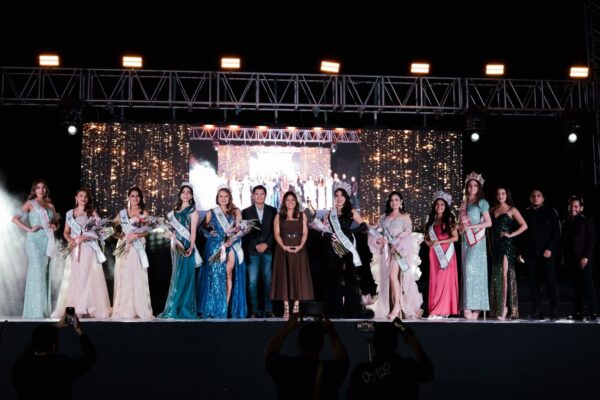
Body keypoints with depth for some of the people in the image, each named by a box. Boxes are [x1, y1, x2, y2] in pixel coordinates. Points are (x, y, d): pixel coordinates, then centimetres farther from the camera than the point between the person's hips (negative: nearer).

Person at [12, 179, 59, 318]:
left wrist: (54, 226, 1)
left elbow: (56, 222, 23)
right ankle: (35, 311, -11)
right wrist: (29, 229, -14)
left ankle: (44, 310, 9)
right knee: (37, 273, -11)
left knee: (45, 273, 5)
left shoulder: (50, 205, 17)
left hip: (46, 241, 5)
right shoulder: (30, 204, 3)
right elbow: (15, 218, -7)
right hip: (34, 240, -5)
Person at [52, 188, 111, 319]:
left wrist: (84, 237, -12)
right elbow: (66, 232, 15)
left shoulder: (92, 213, 8)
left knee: (89, 277, -9)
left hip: (89, 248, -2)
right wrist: (70, 239, -6)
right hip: (74, 249, 3)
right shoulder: (70, 213, 16)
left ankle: (89, 308, -10)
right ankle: (73, 309, -2)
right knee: (73, 278, -2)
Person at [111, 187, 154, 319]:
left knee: (137, 277, -7)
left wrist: (135, 235, -16)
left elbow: (147, 231, -1)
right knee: (123, 277, 0)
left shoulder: (144, 212, 7)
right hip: (123, 247, 3)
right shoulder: (122, 212, 15)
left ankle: (139, 309, -6)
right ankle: (124, 309, 2)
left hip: (137, 247, -3)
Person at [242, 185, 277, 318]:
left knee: (268, 281, -2)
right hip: (253, 251, 0)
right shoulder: (246, 212, 9)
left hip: (268, 250, 0)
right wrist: (256, 246, -7)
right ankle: (255, 310, 1)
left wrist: (266, 244, -5)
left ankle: (269, 310, 2)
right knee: (252, 282, -4)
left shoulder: (272, 211, 10)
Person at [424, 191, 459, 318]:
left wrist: (439, 242, -12)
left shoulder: (449, 220, 2)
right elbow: (427, 237, 20)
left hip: (446, 253, -5)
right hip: (434, 253, 5)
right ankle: (436, 310, 4)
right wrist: (428, 242, -3)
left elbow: (455, 237, -6)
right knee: (434, 280, 1)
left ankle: (443, 310, -10)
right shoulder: (431, 221, 15)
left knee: (445, 279, -9)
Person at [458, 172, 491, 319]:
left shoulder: (481, 203, -1)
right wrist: (460, 227, 0)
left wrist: (471, 226, -12)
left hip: (477, 240, -6)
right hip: (466, 240, 6)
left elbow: (488, 223, -6)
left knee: (472, 269, -16)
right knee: (468, 271, 2)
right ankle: (470, 307, 2)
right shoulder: (464, 204, 17)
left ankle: (473, 307, -15)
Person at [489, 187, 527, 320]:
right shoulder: (493, 210, 14)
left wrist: (511, 234, -8)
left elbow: (524, 225, -5)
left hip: (507, 244, -5)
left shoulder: (512, 210, 1)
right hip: (495, 244, 5)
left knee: (504, 274, -11)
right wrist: (490, 242, 4)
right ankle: (498, 308, 8)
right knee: (496, 275, 4)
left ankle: (504, 307, -13)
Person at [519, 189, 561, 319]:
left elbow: (556, 232, 2)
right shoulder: (525, 214, 15)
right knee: (533, 282, 0)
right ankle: (536, 311, 1)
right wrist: (521, 252, 6)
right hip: (530, 253, 3)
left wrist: (550, 249, -9)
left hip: (547, 253, -3)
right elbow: (521, 234, 15)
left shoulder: (550, 212, 8)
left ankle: (554, 311, -2)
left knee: (551, 281, -6)